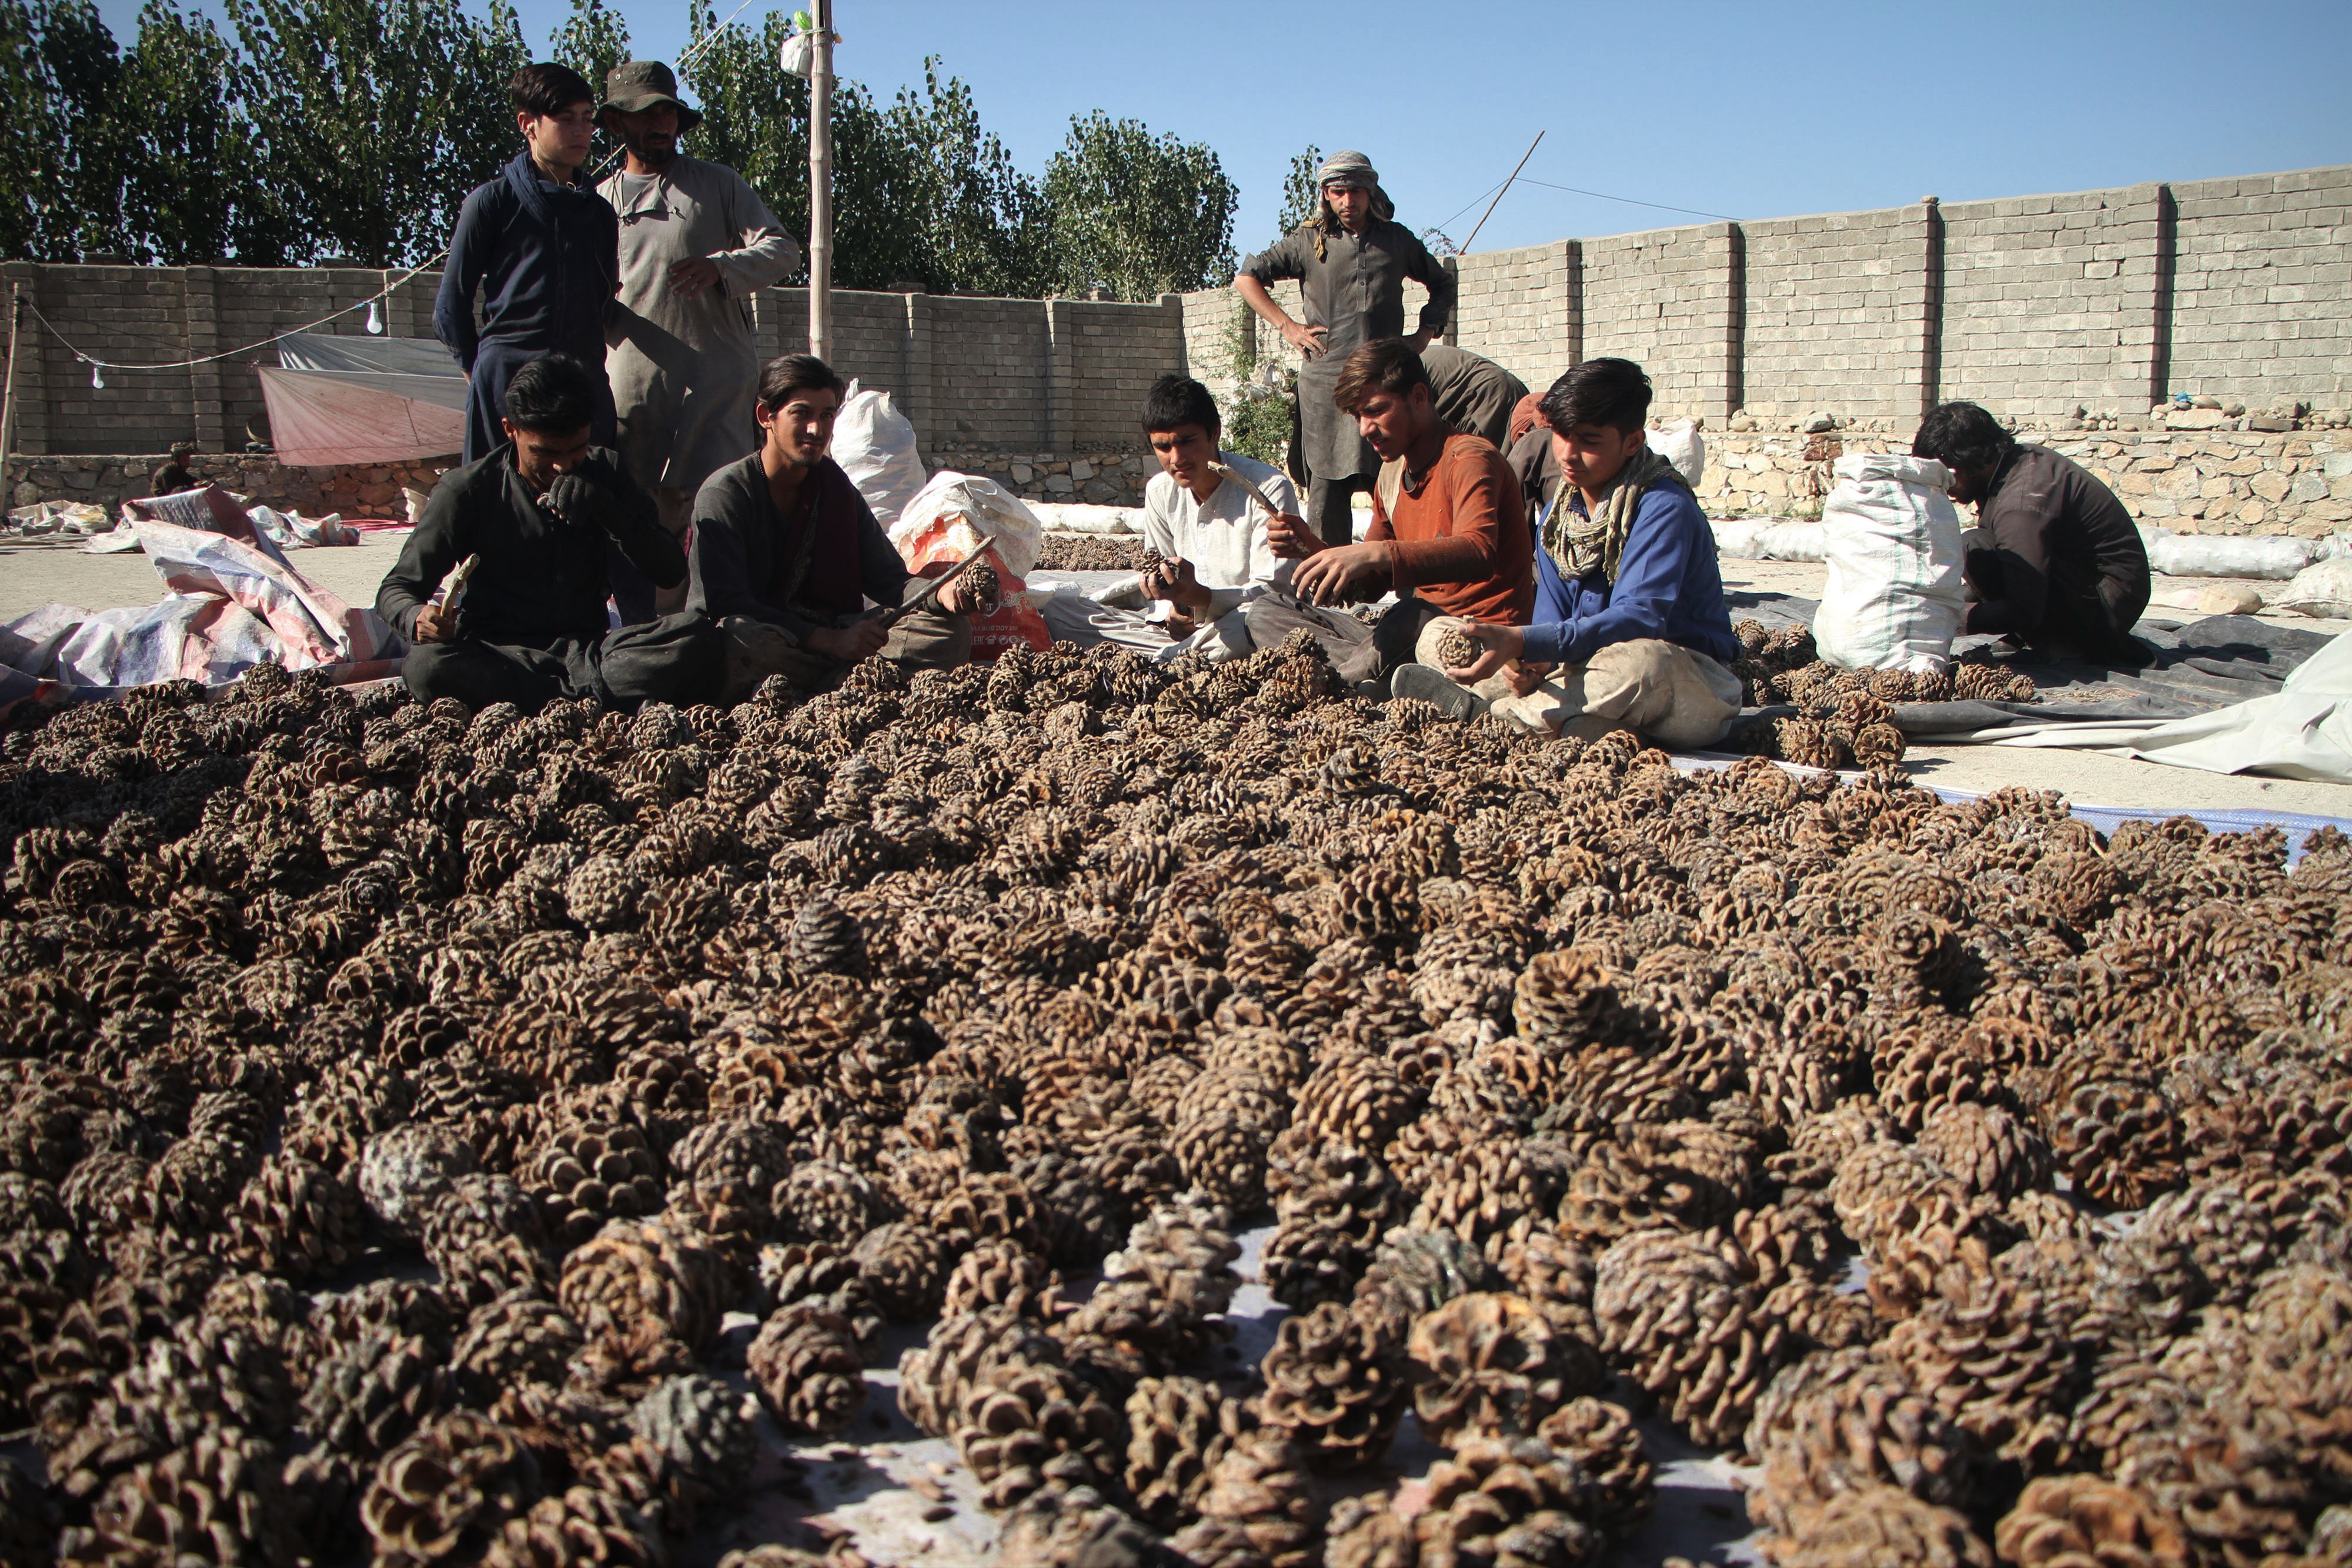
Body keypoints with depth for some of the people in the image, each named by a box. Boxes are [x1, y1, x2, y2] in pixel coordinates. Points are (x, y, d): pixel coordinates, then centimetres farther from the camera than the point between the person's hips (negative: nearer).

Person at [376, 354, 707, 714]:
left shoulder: (604, 472, 8)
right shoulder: (467, 491, -1)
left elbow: (670, 571, 2)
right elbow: (396, 589, -1)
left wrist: (605, 506, -14)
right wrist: (418, 618, -26)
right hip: (498, 654, -1)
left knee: (699, 643, -28)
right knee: (426, 665, -37)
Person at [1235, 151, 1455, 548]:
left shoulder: (1398, 239, 16)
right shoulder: (1309, 241, 10)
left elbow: (1442, 283, 30)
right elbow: (1246, 278, 12)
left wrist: (1426, 330, 15)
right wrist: (1286, 326, 3)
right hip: (1326, 382, -1)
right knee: (1327, 483, -4)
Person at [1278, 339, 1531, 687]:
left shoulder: (1468, 458, -12)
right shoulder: (1392, 473, 13)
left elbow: (1479, 553, -32)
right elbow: (1371, 584, 14)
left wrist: (1376, 553, -43)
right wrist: (1312, 549, -5)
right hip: (1422, 626, 8)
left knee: (1411, 617, -39)